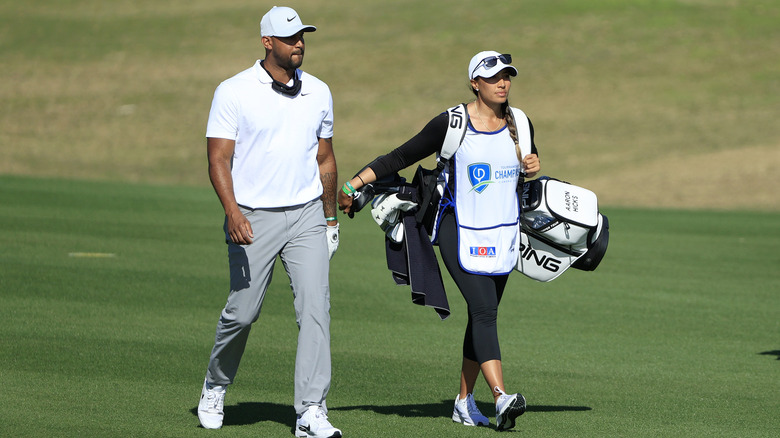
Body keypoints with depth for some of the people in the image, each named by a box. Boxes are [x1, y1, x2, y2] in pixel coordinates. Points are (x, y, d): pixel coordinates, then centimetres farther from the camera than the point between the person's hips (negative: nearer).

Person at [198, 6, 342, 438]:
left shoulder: (318, 92, 8)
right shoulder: (234, 92, -6)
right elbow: (218, 159, -10)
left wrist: (330, 218, 21)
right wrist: (232, 212, -24)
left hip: (306, 216, 3)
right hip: (253, 219, -3)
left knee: (315, 308, -11)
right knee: (242, 312, 3)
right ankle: (215, 388, 32)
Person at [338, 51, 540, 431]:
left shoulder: (520, 125, 7)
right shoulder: (451, 124, -7)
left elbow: (528, 175, 24)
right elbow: (399, 158, -2)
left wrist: (533, 170, -1)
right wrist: (352, 185, -6)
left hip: (503, 234, 5)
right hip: (460, 230, -5)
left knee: (483, 315, 5)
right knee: (483, 309, -18)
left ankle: (465, 400, 15)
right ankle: (501, 398, -29)